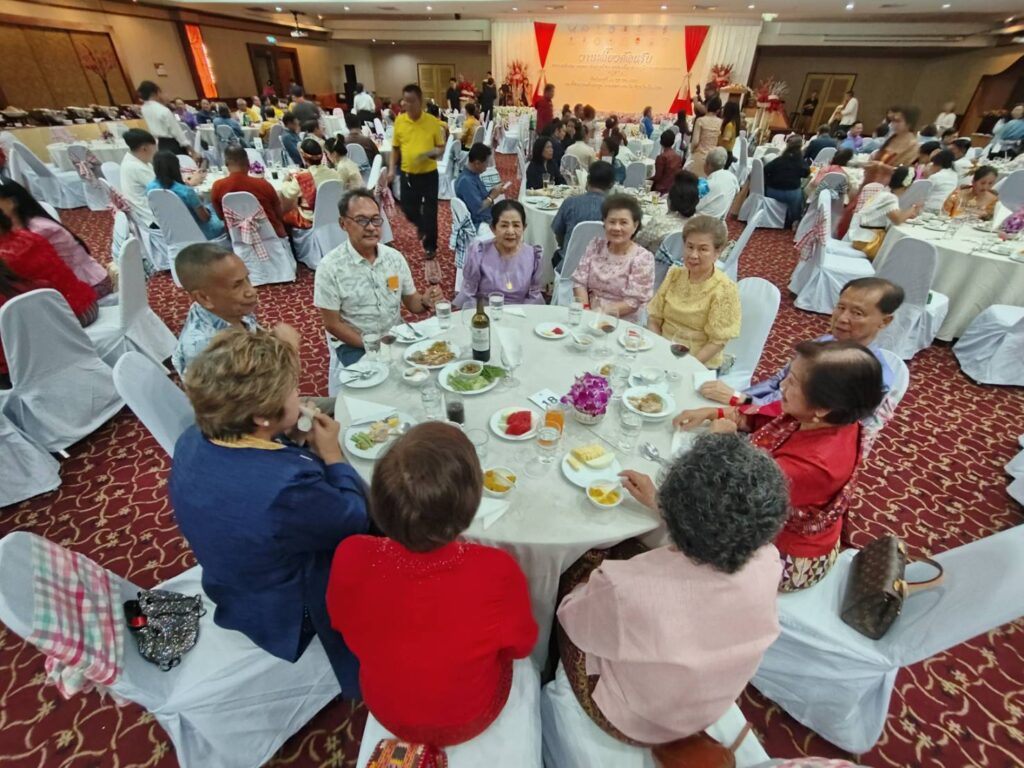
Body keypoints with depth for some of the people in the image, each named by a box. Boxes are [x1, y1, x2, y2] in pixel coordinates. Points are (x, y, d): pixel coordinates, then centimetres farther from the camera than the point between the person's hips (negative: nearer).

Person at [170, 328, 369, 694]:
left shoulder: (191, 442, -15)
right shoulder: (288, 486, -41)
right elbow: (358, 519, -23)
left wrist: (299, 445, -13)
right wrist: (331, 454, -15)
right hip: (291, 612, -7)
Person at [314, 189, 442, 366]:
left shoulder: (395, 257, 0)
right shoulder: (330, 267, -13)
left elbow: (411, 303, 7)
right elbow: (332, 324, -10)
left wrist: (425, 301, -16)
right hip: (353, 343, -4)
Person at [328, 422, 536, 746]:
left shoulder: (351, 556, -34)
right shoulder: (496, 572, -41)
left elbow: (342, 623, -10)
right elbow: (521, 647, -17)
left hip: (385, 711, 2)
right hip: (468, 721, -1)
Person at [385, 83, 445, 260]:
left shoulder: (433, 121, -6)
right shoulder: (399, 120, 0)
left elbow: (441, 147, 1)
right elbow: (395, 148, 8)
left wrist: (434, 153, -21)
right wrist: (391, 169, -1)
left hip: (429, 174, -2)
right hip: (408, 174, 3)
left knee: (429, 211, 1)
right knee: (408, 208, 9)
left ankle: (430, 246, 17)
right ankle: (421, 225, 43)